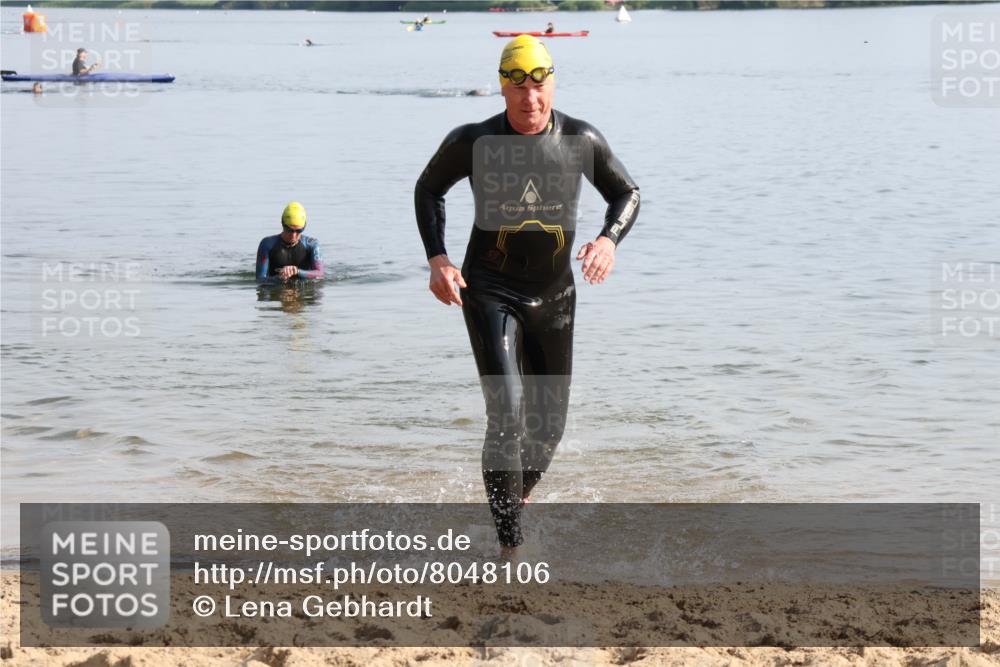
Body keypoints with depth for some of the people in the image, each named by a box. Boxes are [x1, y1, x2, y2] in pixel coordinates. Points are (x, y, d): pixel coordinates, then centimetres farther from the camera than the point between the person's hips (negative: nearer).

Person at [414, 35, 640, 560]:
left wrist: (609, 239, -14)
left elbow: (627, 194, 8)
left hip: (554, 294, 3)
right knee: (507, 413, -20)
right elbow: (428, 190, 8)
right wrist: (437, 258, -6)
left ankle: (518, 497, 44)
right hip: (490, 292, -3)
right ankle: (510, 547, -17)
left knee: (549, 423, 13)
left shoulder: (581, 141, -7)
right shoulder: (472, 144, -11)